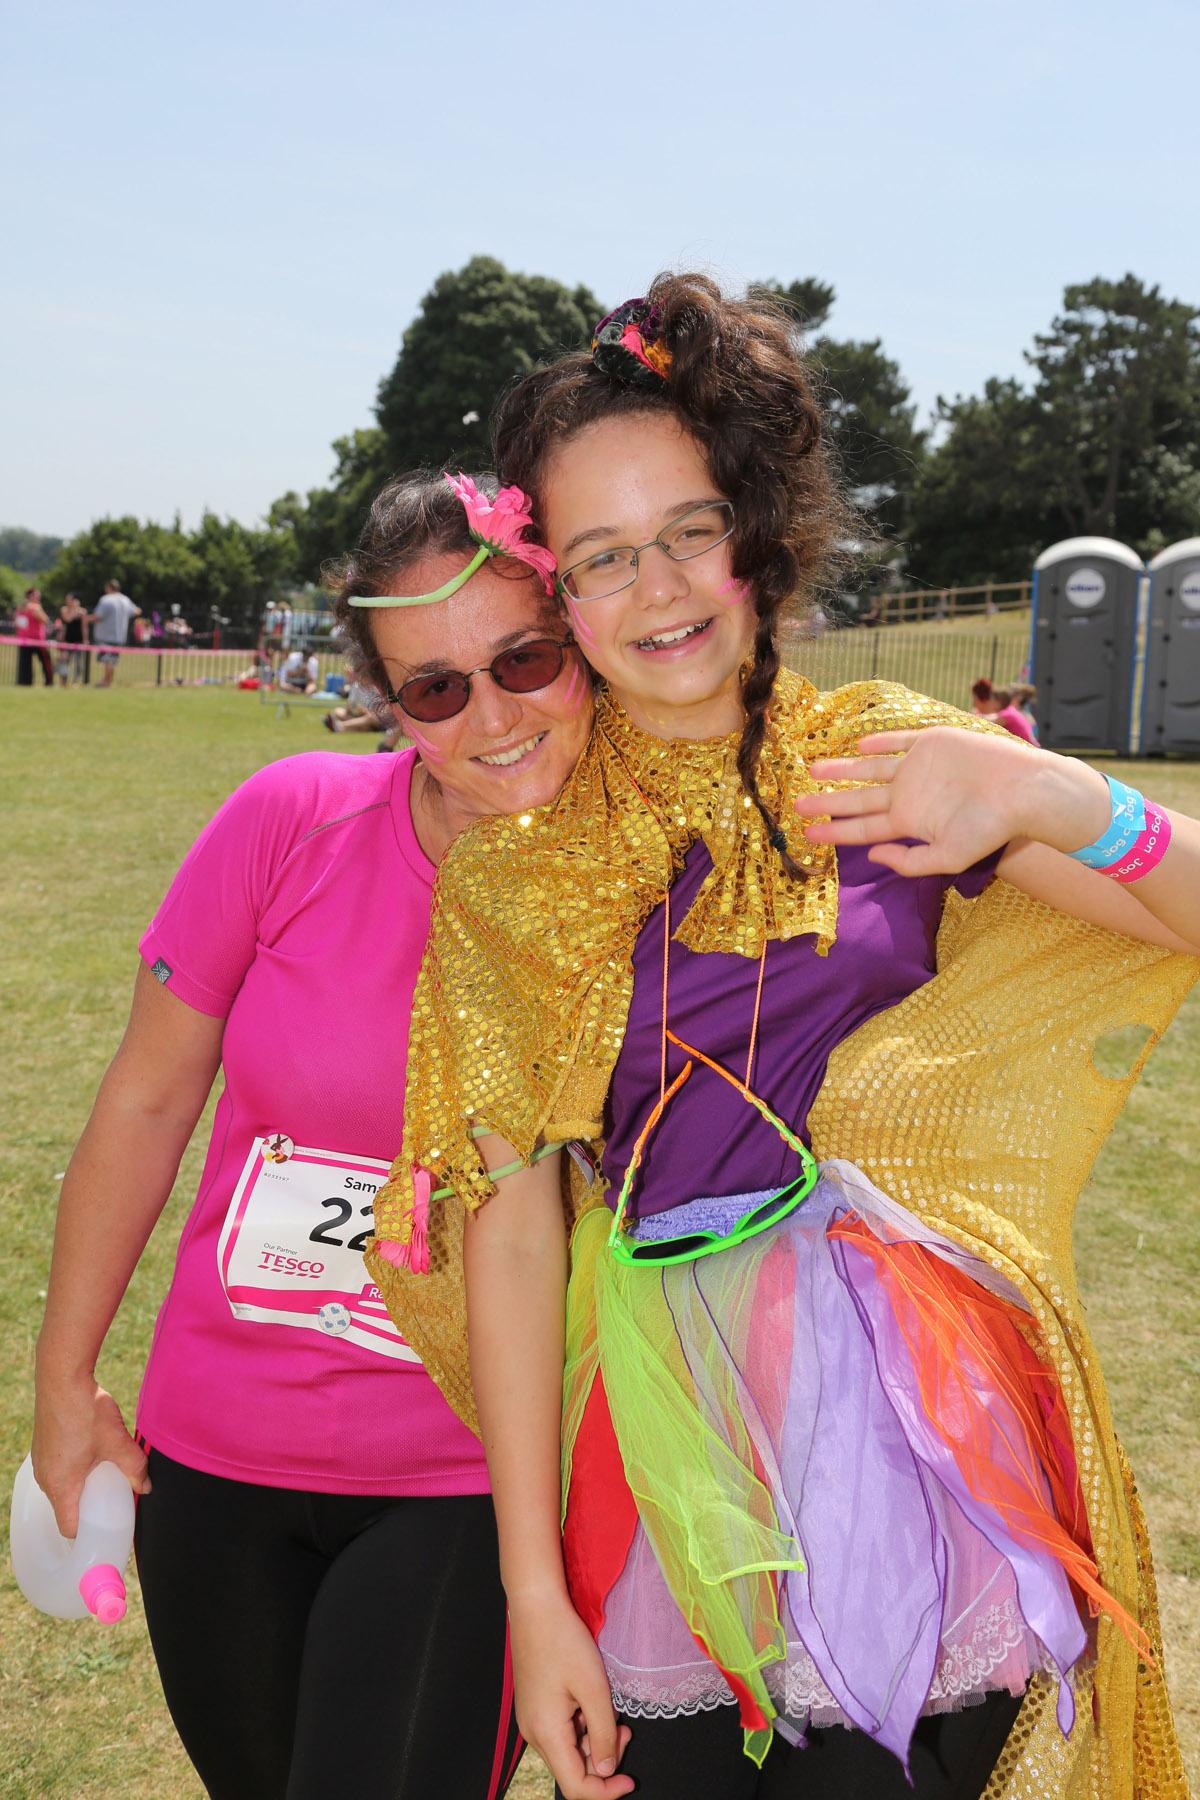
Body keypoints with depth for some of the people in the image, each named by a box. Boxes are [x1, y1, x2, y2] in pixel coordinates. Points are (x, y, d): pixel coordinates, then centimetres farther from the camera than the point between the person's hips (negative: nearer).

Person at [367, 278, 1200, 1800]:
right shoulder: (516, 875, 1)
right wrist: (531, 1585, -4)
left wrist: (1062, 802, -24)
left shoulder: (879, 762, 1)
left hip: (924, 1423, 0)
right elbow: (510, 1228, -2)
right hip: (669, 1460, 1)